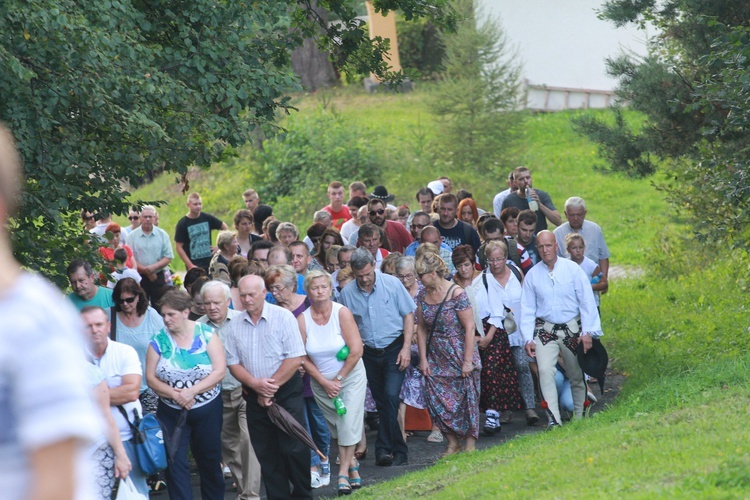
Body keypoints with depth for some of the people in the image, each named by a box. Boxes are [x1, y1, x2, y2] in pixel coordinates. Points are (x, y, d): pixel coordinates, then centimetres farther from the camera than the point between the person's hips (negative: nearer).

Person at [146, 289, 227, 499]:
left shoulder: (206, 334, -9)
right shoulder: (159, 339, -5)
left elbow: (219, 371, -13)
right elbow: (151, 378, -4)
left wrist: (192, 392, -22)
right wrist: (175, 394, -19)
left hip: (207, 410, -1)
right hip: (171, 412, 1)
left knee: (209, 461, 11)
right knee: (175, 464, -4)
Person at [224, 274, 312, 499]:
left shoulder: (282, 317, -9)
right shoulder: (235, 325, 3)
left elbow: (295, 359, -13)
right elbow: (233, 363, 3)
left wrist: (271, 387, -13)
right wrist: (255, 384, -14)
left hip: (286, 392, -4)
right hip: (254, 397, 4)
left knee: (293, 448, -5)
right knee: (266, 453, 7)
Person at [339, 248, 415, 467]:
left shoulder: (392, 284, -8)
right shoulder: (347, 293, -3)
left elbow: (408, 315, -3)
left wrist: (406, 348, -9)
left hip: (394, 349, -3)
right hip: (369, 353, 3)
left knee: (391, 397, -15)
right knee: (382, 403, 6)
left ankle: (383, 448, -6)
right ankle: (399, 451, 13)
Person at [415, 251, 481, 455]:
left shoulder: (456, 294, -15)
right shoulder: (422, 296, 3)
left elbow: (470, 328, -14)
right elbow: (421, 329, 9)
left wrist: (468, 361, -16)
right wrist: (423, 359, 4)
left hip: (459, 356, -5)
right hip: (436, 358, 6)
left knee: (466, 398, 0)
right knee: (437, 401, 2)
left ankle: (470, 443, 11)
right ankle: (453, 442, 14)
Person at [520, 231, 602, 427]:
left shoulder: (572, 269, -4)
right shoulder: (532, 275, 0)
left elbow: (586, 301, -3)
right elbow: (527, 309, 4)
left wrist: (587, 332, -8)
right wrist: (528, 338, -3)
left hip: (572, 328, 0)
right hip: (545, 330, 0)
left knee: (576, 375, 10)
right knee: (545, 371, -19)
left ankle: (579, 417, 27)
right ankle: (554, 419, -21)